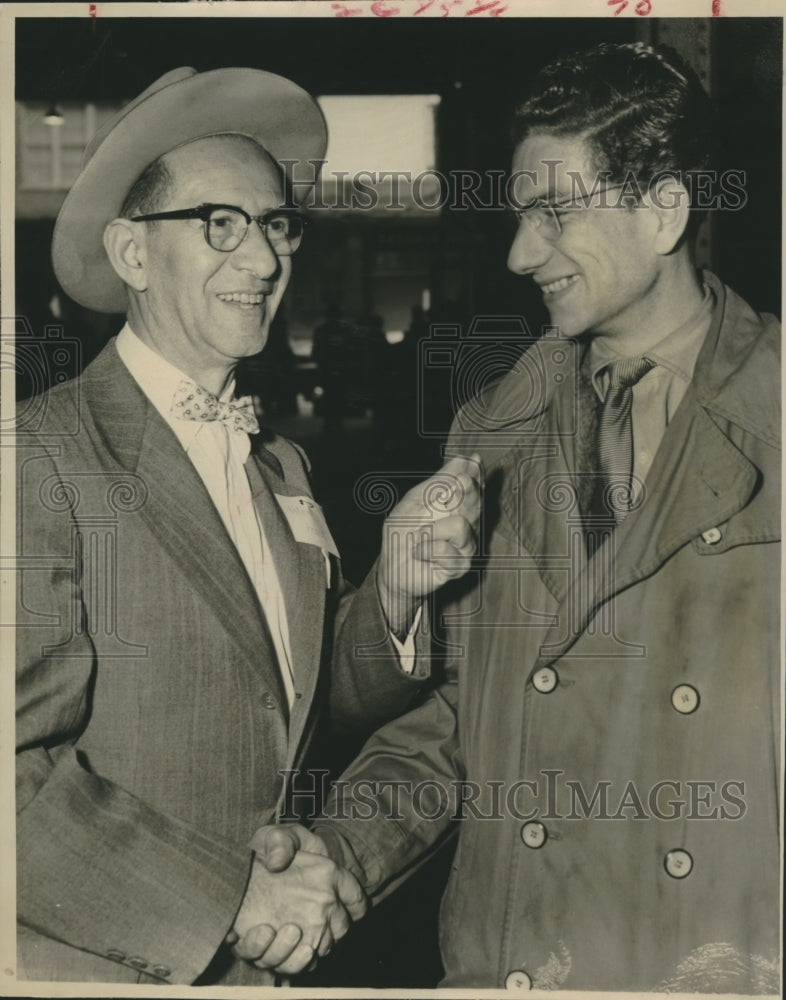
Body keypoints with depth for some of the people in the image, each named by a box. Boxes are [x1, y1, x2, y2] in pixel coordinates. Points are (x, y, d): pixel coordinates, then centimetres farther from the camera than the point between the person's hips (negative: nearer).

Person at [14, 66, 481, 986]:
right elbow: (17, 769, -22)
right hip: (96, 963, -6)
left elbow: (337, 693, 7)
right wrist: (227, 893, -20)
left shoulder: (282, 465, 5)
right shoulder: (43, 458, -18)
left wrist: (394, 587, -11)